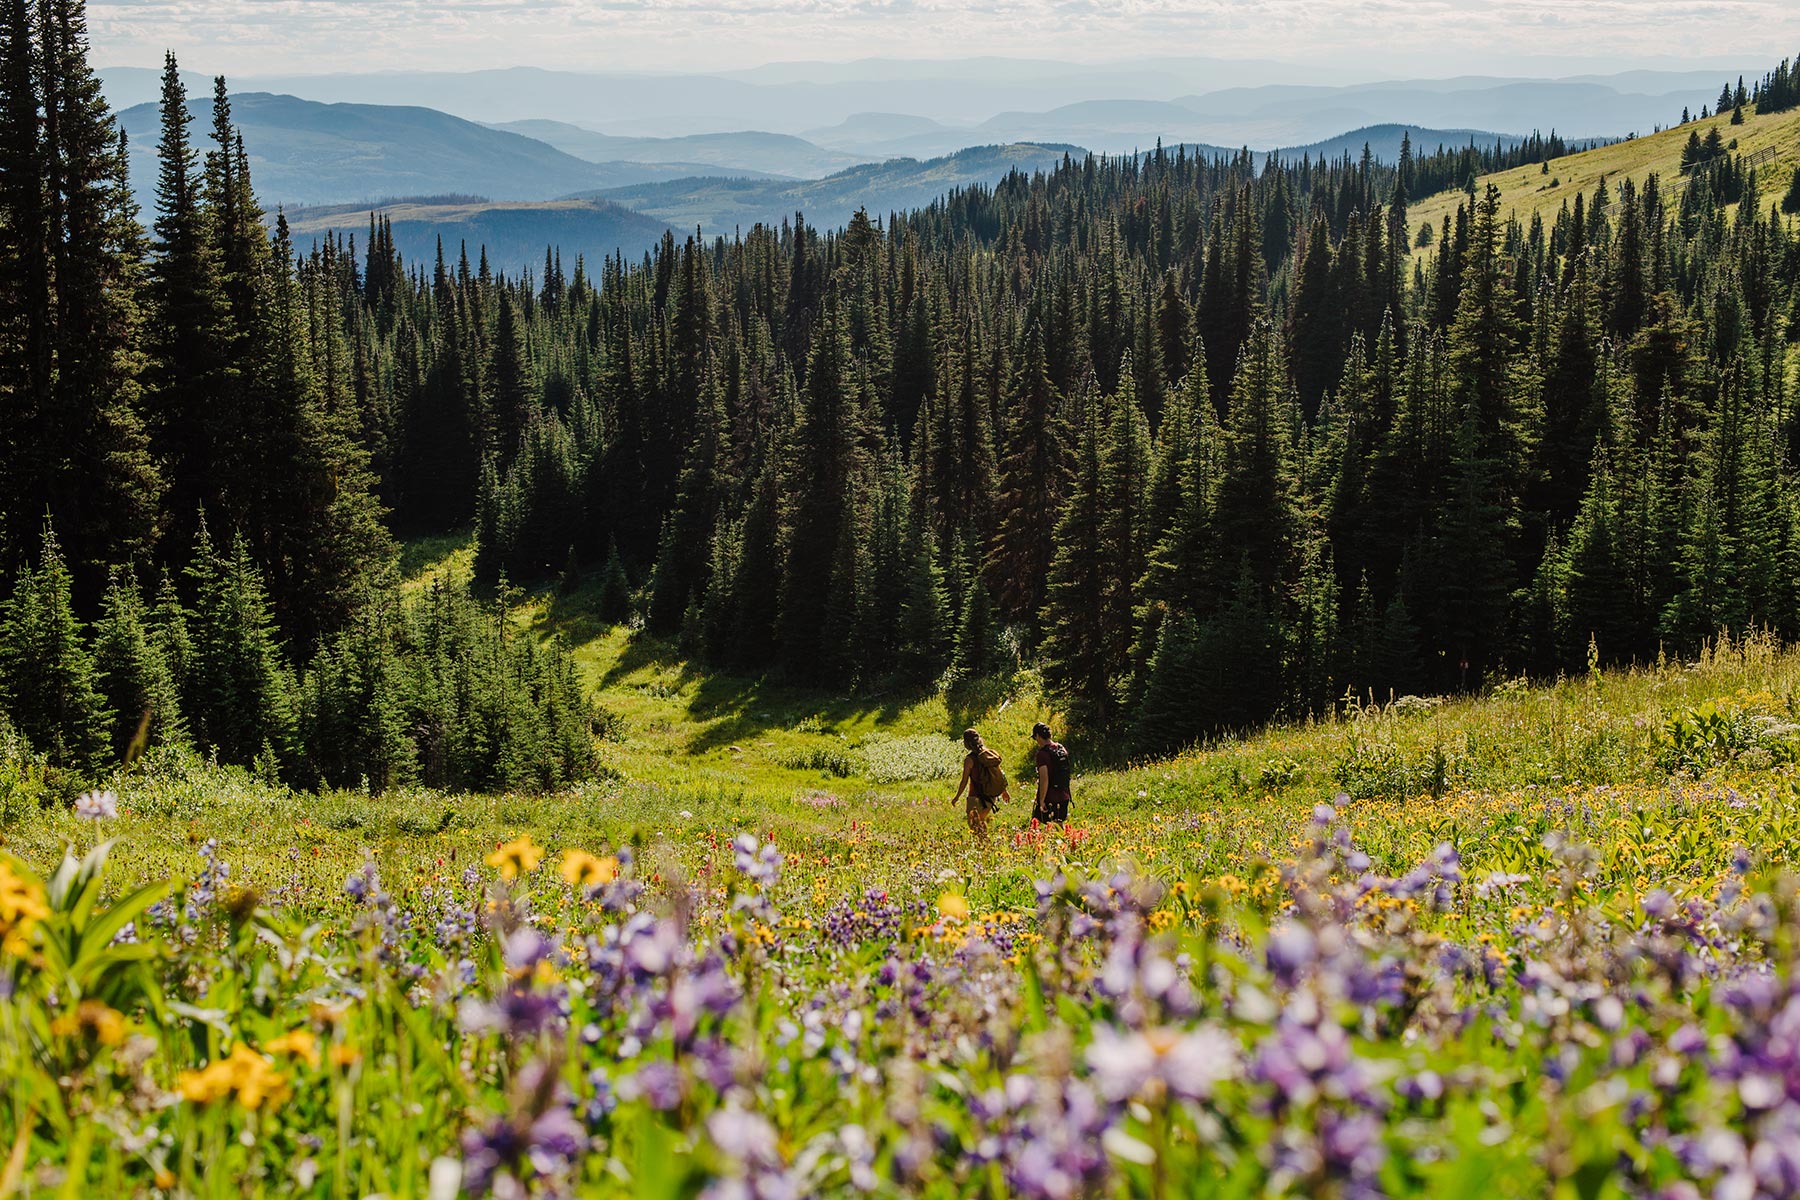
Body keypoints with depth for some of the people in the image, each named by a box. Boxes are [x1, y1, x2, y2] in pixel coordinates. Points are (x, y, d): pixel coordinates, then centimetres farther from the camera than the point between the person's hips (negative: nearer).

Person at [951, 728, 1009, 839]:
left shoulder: (970, 759, -17)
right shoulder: (991, 754, 0)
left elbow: (964, 781, -13)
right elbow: (1000, 774, 9)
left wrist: (957, 797, 1)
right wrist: (1005, 791, 23)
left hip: (976, 797, -6)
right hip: (991, 797, 6)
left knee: (975, 825, 8)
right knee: (981, 821, 26)